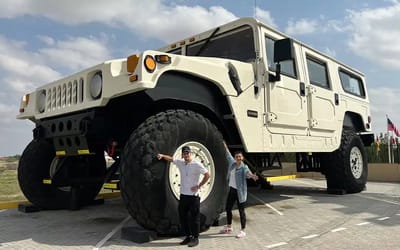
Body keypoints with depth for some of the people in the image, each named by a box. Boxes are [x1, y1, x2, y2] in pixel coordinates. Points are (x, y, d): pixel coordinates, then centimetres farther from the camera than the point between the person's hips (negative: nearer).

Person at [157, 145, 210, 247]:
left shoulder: (197, 164, -12)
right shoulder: (180, 162, 5)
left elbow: (207, 175, -12)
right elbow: (171, 159, 18)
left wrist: (199, 186, -13)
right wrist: (162, 155, 1)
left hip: (193, 196, -6)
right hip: (183, 195, 6)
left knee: (194, 218, 1)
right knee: (183, 217, 13)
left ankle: (195, 238, 14)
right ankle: (188, 236, 27)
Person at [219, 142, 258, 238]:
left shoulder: (244, 167, -15)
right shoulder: (232, 163, 3)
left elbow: (248, 172, -38)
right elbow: (228, 155, 23)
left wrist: (252, 175, -61)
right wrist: (225, 147, 37)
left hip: (240, 191, -7)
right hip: (232, 190, 7)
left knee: (241, 211, 0)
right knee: (228, 208, 17)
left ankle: (243, 231, 12)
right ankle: (229, 227, 36)